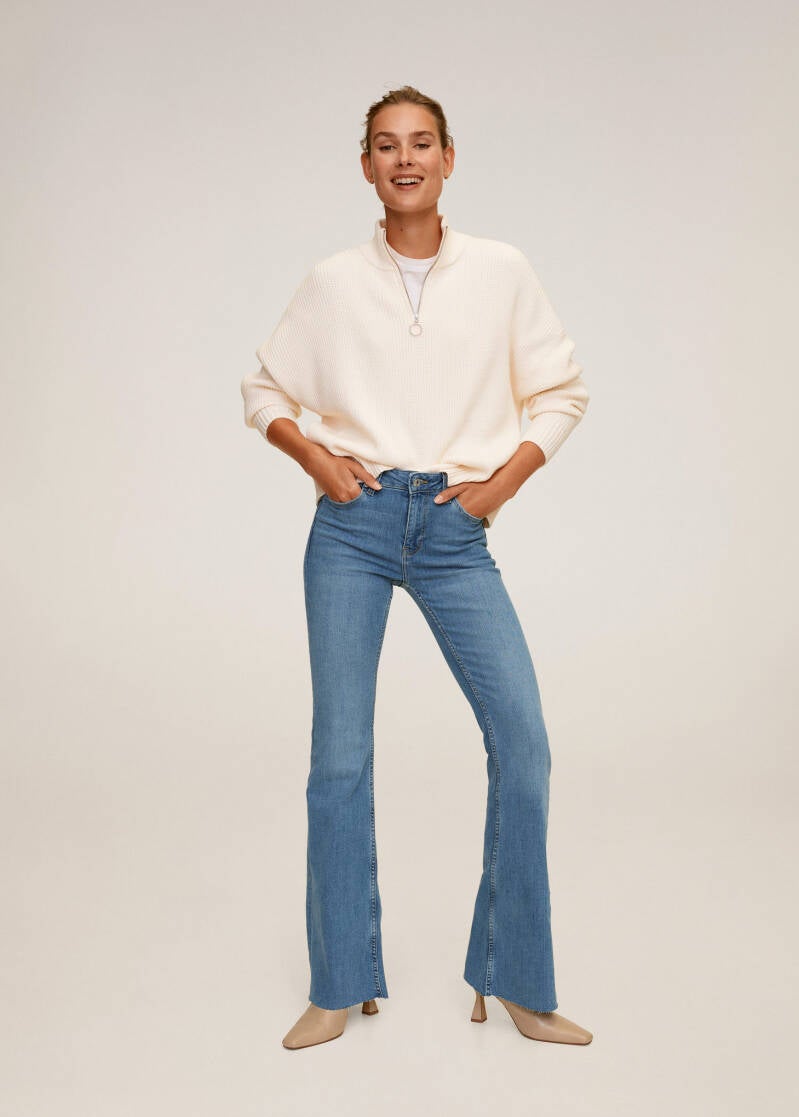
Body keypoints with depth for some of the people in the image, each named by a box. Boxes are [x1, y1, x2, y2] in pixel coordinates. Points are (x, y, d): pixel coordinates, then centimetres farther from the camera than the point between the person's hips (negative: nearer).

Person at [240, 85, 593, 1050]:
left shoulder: (501, 272, 6)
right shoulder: (331, 283, 6)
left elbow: (562, 391, 12)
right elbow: (262, 390, 17)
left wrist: (503, 481, 0)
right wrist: (313, 456, 0)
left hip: (455, 530, 0)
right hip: (353, 522, 0)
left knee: (523, 739, -10)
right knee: (339, 753, 1)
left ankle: (514, 981, 8)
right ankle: (341, 986, 17)